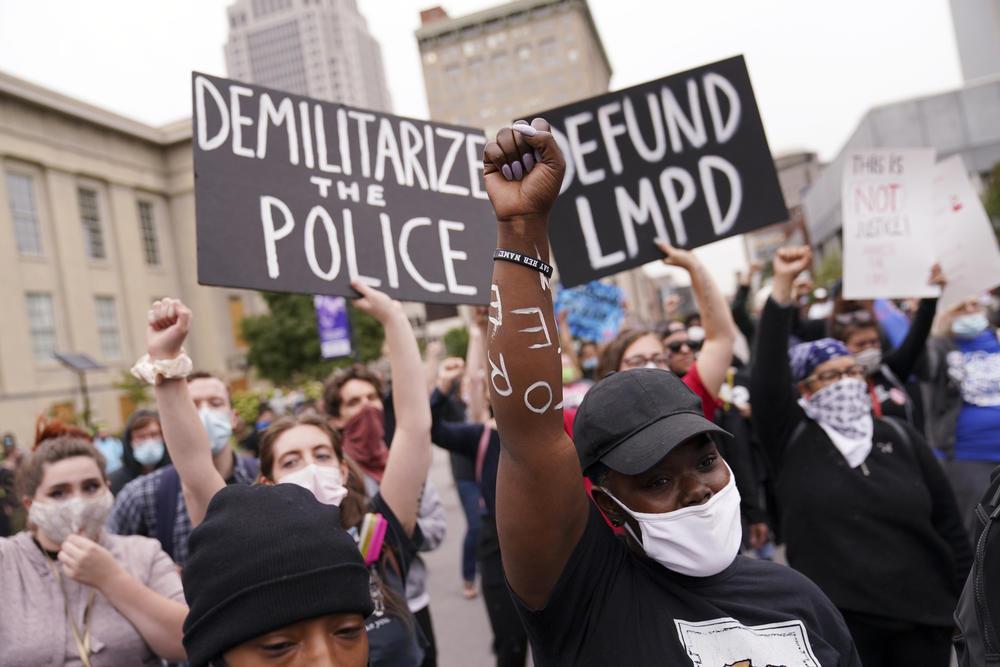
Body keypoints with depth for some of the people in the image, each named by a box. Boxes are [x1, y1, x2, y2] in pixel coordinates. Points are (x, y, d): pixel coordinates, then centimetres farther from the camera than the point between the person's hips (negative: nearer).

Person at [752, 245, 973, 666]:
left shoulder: (899, 436, 5)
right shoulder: (791, 439, -4)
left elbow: (947, 520, 8)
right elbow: (767, 373, -19)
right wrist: (782, 286, -23)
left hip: (924, 611, 3)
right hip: (835, 617, -3)